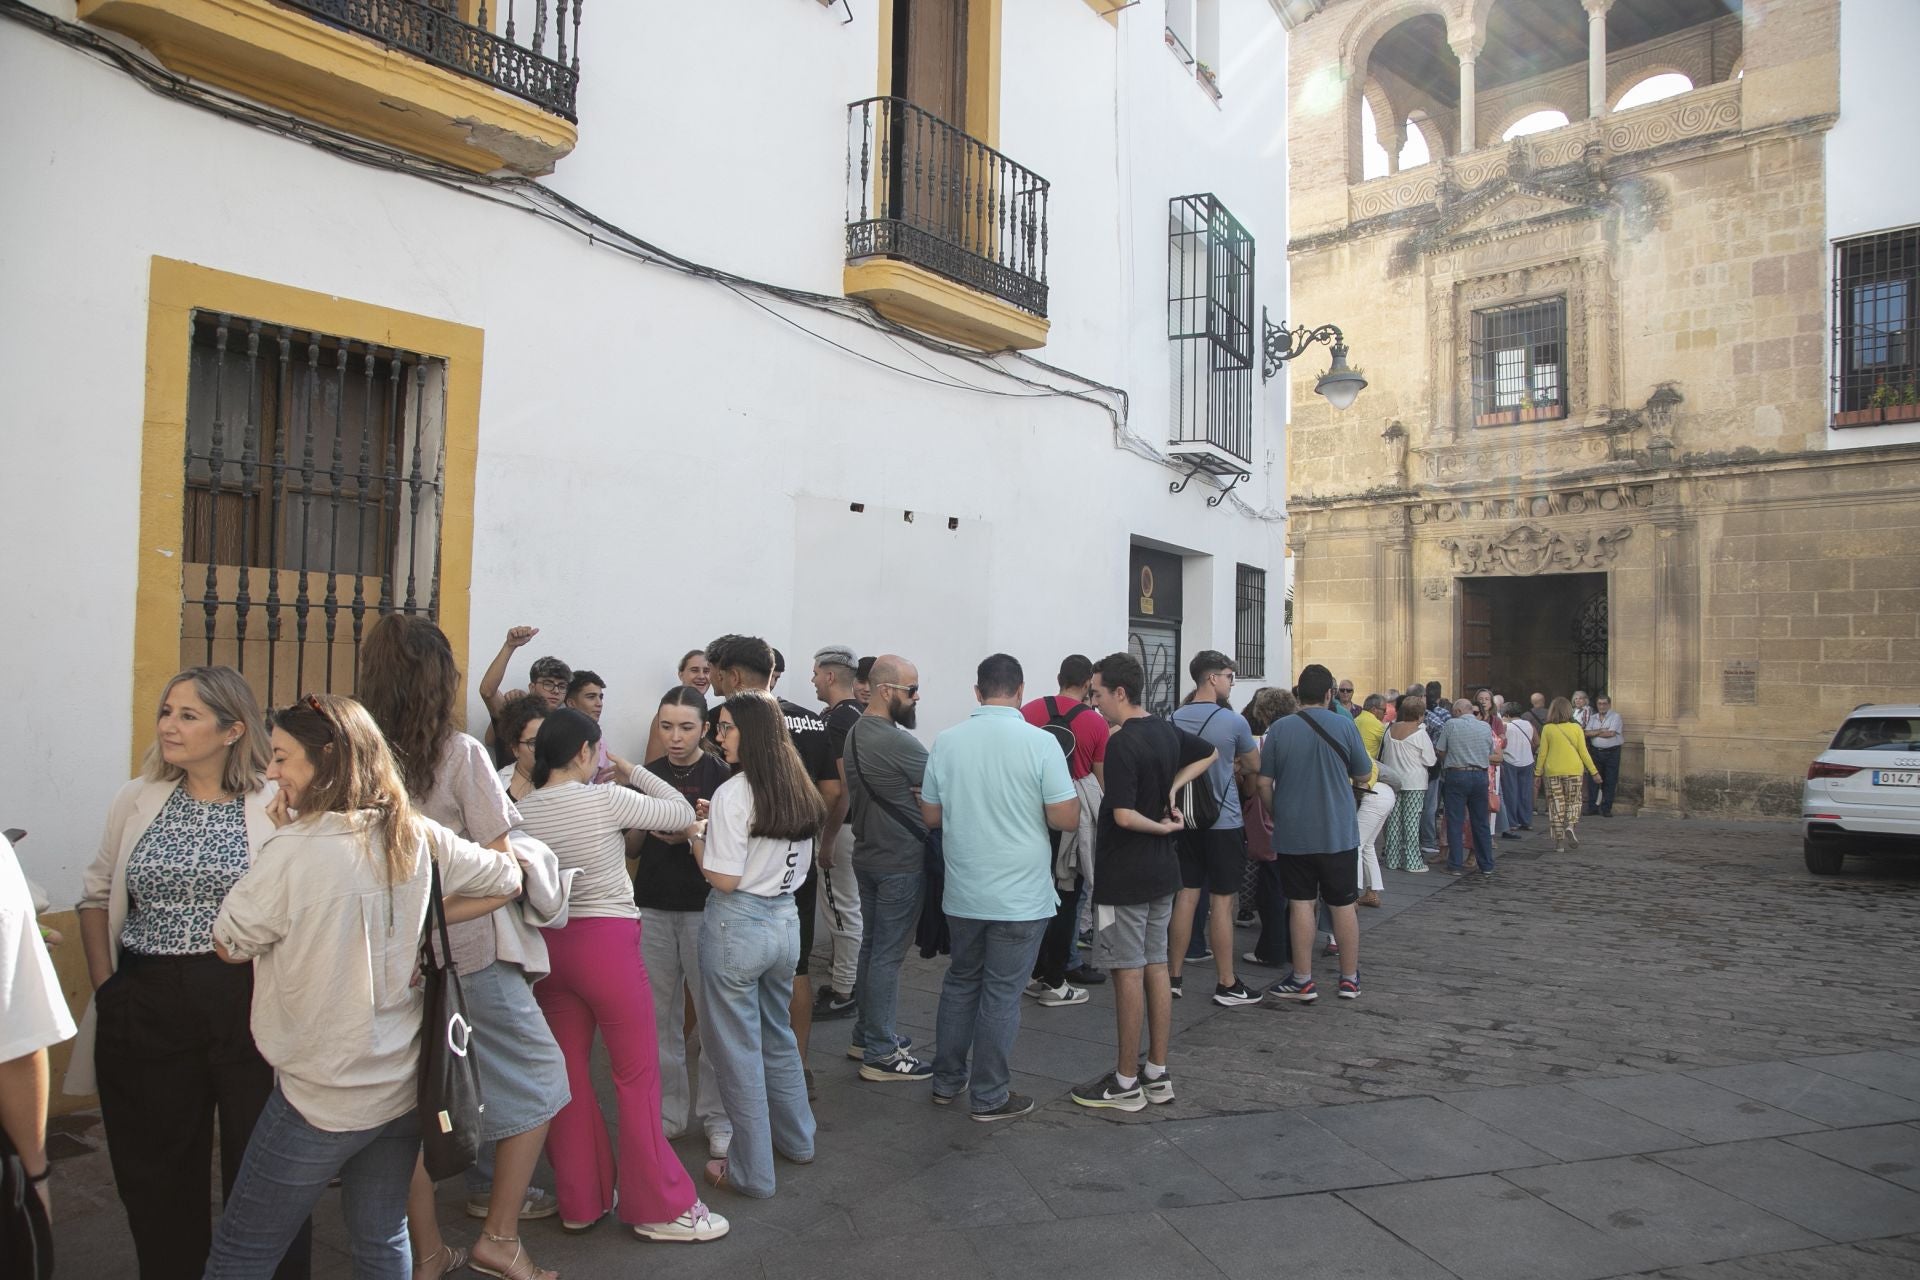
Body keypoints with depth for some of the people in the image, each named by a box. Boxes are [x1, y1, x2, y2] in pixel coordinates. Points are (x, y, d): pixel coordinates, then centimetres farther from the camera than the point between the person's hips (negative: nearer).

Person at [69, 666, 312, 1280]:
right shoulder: (137, 801, 5)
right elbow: (96, 895, 14)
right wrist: (104, 984, 5)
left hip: (250, 1005, -4)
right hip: (145, 1010, 4)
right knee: (157, 1176, 17)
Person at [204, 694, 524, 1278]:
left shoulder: (294, 850, -20)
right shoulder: (418, 837, -4)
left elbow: (229, 944, -5)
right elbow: (506, 880, 10)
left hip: (322, 1097, -6)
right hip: (405, 1087, 6)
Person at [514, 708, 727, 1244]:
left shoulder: (520, 811, 2)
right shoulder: (607, 799, -12)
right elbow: (683, 813, -3)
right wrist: (631, 771, 7)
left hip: (548, 943, 6)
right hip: (607, 941, -6)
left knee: (568, 1074, 15)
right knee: (637, 1075, 3)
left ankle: (579, 1199, 25)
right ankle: (659, 1206, 11)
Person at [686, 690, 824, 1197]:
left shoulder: (733, 793, -17)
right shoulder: (799, 790, 4)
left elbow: (725, 879, -18)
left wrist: (697, 836, -2)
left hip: (738, 926, -7)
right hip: (785, 921, 7)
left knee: (738, 1050, 6)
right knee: (778, 1035, 24)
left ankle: (752, 1170, 17)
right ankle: (796, 1140, 37)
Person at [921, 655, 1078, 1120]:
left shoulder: (946, 742, -3)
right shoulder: (1040, 743, -14)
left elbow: (931, 815, 5)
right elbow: (1066, 819, -14)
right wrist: (1073, 794, 6)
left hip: (963, 893, 4)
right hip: (1021, 897, -4)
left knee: (960, 981, 21)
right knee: (1001, 993, 7)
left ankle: (947, 1079, 32)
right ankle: (989, 1096, 18)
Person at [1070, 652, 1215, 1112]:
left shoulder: (1121, 744, -20)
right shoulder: (1167, 731, 5)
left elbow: (1123, 815, -27)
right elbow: (1208, 754, 24)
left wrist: (1162, 827, -10)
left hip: (1124, 878, -8)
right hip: (1162, 871, 8)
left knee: (1128, 973, 0)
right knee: (1156, 967, 13)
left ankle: (1126, 1083, 9)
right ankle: (1158, 1074, 22)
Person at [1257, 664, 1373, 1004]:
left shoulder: (1279, 730, -5)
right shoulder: (1344, 726, -6)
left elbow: (1264, 782, -2)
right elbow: (1363, 775, 4)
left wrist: (1271, 815, 14)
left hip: (1293, 833, 0)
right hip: (1339, 832, 0)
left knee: (1300, 903, 6)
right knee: (1343, 904, 10)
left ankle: (1302, 981, 11)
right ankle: (1350, 979, 21)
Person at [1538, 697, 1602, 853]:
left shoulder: (1547, 729, -3)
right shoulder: (1576, 727, -2)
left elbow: (1542, 753, -1)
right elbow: (1583, 752, 0)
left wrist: (1538, 773, 9)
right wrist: (1594, 771, 9)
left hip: (1552, 771, 0)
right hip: (1573, 770, 0)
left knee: (1556, 804, 6)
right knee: (1573, 801, 17)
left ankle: (1559, 841, 5)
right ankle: (1570, 825, -9)